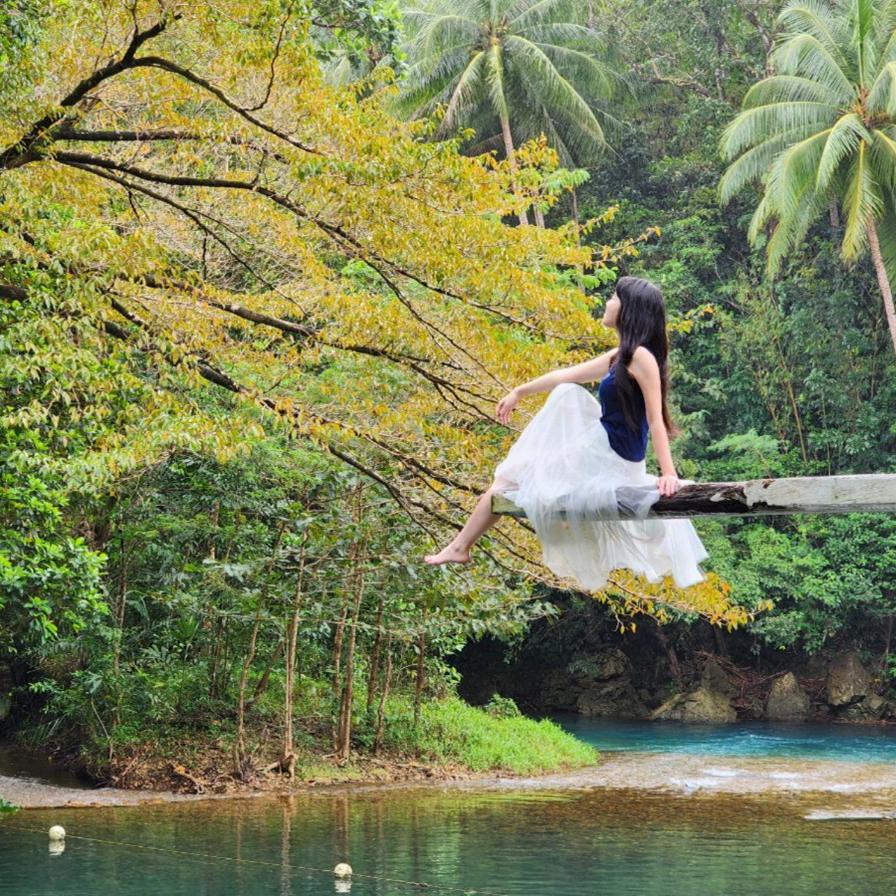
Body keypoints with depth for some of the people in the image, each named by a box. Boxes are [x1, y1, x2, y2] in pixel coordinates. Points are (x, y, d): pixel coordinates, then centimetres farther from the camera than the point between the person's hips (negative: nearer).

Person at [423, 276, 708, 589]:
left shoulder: (641, 357, -19)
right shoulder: (619, 357, 10)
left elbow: (656, 419, -24)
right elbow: (566, 375, 20)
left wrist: (669, 473, -31)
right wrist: (519, 392, 30)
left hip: (610, 456, -9)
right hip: (603, 450, 9)